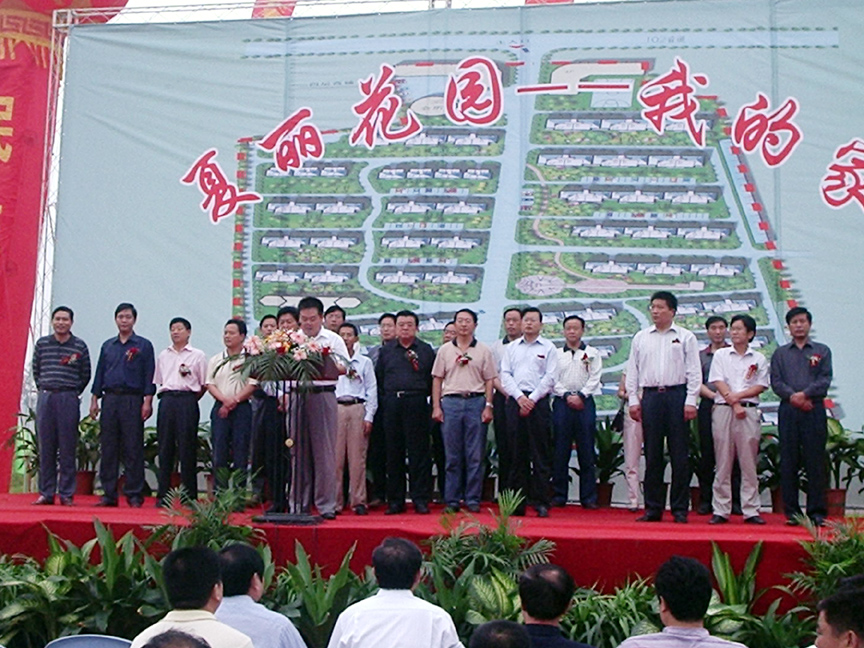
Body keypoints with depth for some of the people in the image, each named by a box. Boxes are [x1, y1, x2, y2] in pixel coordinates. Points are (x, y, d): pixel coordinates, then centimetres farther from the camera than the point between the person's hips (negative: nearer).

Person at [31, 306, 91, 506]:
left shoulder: (79, 346, 3)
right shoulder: (41, 344, 9)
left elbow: (86, 375, 8)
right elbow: (36, 371, 16)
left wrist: (72, 393, 7)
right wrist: (44, 389, 11)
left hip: (69, 399, -2)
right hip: (45, 397, 2)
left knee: (67, 448, -2)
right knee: (45, 447, 4)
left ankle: (66, 494, 2)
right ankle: (46, 493, 10)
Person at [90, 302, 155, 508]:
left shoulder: (144, 345, 5)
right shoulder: (107, 346, 16)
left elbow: (149, 375, 0)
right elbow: (99, 373, 17)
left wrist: (147, 401, -8)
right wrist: (94, 399, 8)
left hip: (132, 400, -4)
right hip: (110, 399, 4)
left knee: (133, 448, -4)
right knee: (108, 448, 3)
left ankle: (134, 495, 0)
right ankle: (109, 494, 9)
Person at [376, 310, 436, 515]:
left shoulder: (426, 350, 8)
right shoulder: (386, 351, 14)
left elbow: (433, 379, 5)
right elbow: (379, 378, 12)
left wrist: (422, 396, -4)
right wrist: (385, 399, 3)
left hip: (417, 404, -2)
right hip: (392, 404, 2)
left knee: (419, 451, -3)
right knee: (393, 453, 4)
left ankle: (421, 498, 2)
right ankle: (395, 500, 9)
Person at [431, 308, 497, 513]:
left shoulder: (484, 351, 8)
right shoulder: (445, 350, 11)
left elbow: (489, 380, 6)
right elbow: (437, 379, 9)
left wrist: (488, 406, -3)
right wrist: (436, 407, 2)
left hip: (476, 402, -1)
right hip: (451, 402, 1)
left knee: (475, 455, 0)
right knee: (452, 455, 3)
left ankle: (473, 500, 7)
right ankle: (452, 500, 9)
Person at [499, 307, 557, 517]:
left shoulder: (548, 348, 7)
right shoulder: (511, 348, 15)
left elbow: (550, 378, -1)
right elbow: (505, 375, 7)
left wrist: (532, 399, -9)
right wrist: (519, 397, -7)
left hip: (538, 401, -3)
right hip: (515, 401, 3)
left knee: (540, 453, -3)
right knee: (517, 453, 3)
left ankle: (541, 502, -1)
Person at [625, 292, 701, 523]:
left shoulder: (685, 337, 6)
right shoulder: (641, 337, 13)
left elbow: (694, 371, 2)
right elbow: (632, 371, 13)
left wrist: (690, 401, -6)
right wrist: (633, 400, 5)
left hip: (677, 395, -2)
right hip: (650, 396, 2)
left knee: (679, 454, -1)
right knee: (652, 454, 4)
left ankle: (680, 509, 4)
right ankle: (653, 508, 9)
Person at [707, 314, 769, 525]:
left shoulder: (759, 359, 11)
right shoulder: (721, 355, 10)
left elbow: (761, 386, 3)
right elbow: (718, 383, 0)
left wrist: (738, 395, -11)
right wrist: (734, 405, -10)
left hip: (749, 411, 0)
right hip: (723, 410, 0)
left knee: (749, 463, 1)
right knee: (723, 463, 1)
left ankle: (751, 511, 4)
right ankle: (720, 510, 4)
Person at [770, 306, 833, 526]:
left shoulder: (822, 351, 12)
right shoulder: (780, 353, 14)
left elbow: (825, 379, 0)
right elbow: (776, 382, 4)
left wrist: (805, 394, -13)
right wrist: (792, 396, -12)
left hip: (814, 410, -1)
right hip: (788, 411, 1)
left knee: (815, 461, -3)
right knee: (789, 462, 0)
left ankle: (817, 511, 2)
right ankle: (791, 511, 5)